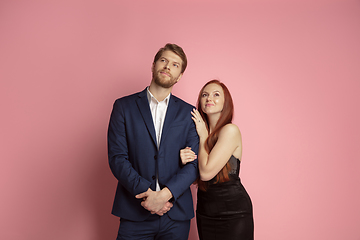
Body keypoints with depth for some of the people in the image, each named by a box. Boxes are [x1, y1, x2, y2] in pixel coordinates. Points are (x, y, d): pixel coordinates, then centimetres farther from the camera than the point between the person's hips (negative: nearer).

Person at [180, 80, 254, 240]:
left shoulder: (230, 130, -16)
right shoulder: (201, 132, 4)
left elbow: (206, 173, -21)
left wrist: (203, 135, -11)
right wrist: (185, 162, -15)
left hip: (233, 211, -6)